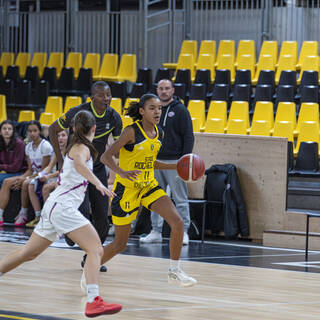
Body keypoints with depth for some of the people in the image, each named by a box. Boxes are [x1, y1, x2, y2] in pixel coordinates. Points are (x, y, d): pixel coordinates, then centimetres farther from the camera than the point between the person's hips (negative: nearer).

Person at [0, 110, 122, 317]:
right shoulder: (82, 148, -7)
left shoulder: (78, 147, 20)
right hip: (63, 205, -10)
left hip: (55, 206, 10)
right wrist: (98, 183, -38)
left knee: (29, 253, 18)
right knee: (96, 249, -18)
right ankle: (94, 302, -33)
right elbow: (79, 163, -31)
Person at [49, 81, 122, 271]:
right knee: (82, 211, -20)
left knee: (102, 218, 0)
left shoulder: (114, 118, -7)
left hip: (98, 168, 4)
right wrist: (61, 160, -8)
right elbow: (53, 130, -5)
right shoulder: (78, 113, -18)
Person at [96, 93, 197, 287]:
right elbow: (106, 157, -23)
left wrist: (176, 166, 10)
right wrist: (122, 172, -40)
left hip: (149, 185, 6)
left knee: (178, 222, -12)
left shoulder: (159, 133, 4)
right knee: (120, 245, 1)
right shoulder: (132, 131, -17)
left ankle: (175, 271, 2)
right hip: (126, 189, -6)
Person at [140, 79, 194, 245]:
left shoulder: (180, 110, -3)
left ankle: (183, 231, 2)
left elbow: (188, 136, -6)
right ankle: (156, 231, 13)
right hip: (155, 161, 5)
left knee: (180, 199, -2)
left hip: (174, 162, -5)